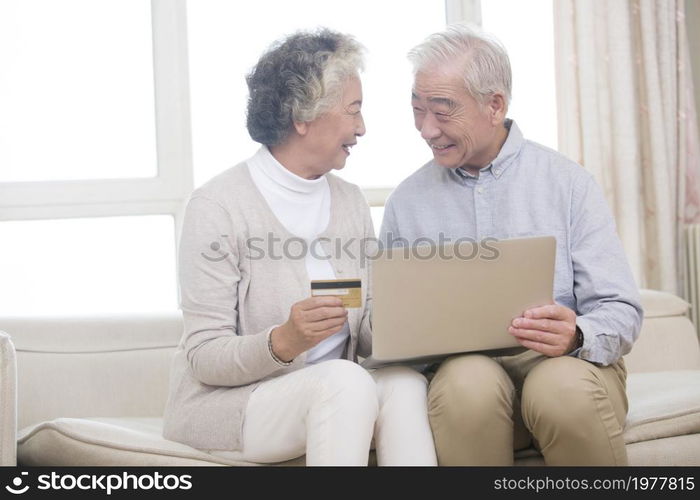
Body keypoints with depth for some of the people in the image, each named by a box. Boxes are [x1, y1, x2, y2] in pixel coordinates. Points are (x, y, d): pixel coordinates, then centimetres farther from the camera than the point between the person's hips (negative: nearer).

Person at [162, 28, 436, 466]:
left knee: (404, 381, -26)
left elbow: (366, 338, 8)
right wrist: (284, 341, -32)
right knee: (344, 380, -33)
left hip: (332, 397, 5)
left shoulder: (351, 201, 9)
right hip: (224, 404, -5)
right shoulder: (218, 206, -11)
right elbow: (205, 357, -14)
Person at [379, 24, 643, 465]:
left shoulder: (568, 182, 4)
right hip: (462, 365, 1)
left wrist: (577, 336, -24)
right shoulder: (406, 202, 12)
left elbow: (621, 312, -1)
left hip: (560, 362, 0)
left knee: (564, 389, -36)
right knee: (469, 381, -35)